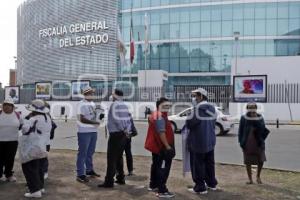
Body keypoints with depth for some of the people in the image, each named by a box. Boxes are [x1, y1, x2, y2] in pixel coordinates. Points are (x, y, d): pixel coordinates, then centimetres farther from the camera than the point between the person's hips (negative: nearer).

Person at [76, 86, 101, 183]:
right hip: (84, 132, -8)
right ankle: (80, 174, 2)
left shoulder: (93, 104, 15)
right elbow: (82, 119, -18)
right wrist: (95, 122, -15)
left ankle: (89, 170, 31)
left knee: (90, 152, 18)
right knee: (82, 153, -3)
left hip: (93, 131, 8)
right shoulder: (82, 104, -11)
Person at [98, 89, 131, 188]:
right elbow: (128, 119, 8)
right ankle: (121, 178, 24)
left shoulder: (114, 105, -11)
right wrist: (127, 130, 1)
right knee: (119, 157, 18)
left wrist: (123, 130, -10)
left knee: (112, 158, -5)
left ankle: (109, 181, -4)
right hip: (123, 135, 8)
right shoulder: (125, 105, 12)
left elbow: (116, 119, -19)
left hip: (115, 134, -8)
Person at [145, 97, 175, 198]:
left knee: (156, 165, 20)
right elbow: (161, 133, -27)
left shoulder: (155, 115, 14)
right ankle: (162, 191, -5)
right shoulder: (160, 117, -20)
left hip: (156, 145, 11)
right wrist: (167, 146, -25)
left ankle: (153, 185, 32)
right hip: (162, 147, -11)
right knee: (163, 168, -7)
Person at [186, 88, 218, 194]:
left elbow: (189, 123, -17)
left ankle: (200, 187, 9)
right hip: (210, 140, 8)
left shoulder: (198, 108, -19)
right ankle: (211, 183, 31)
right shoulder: (212, 108, 6)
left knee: (198, 165, 3)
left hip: (198, 141, -8)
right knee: (209, 163, 19)